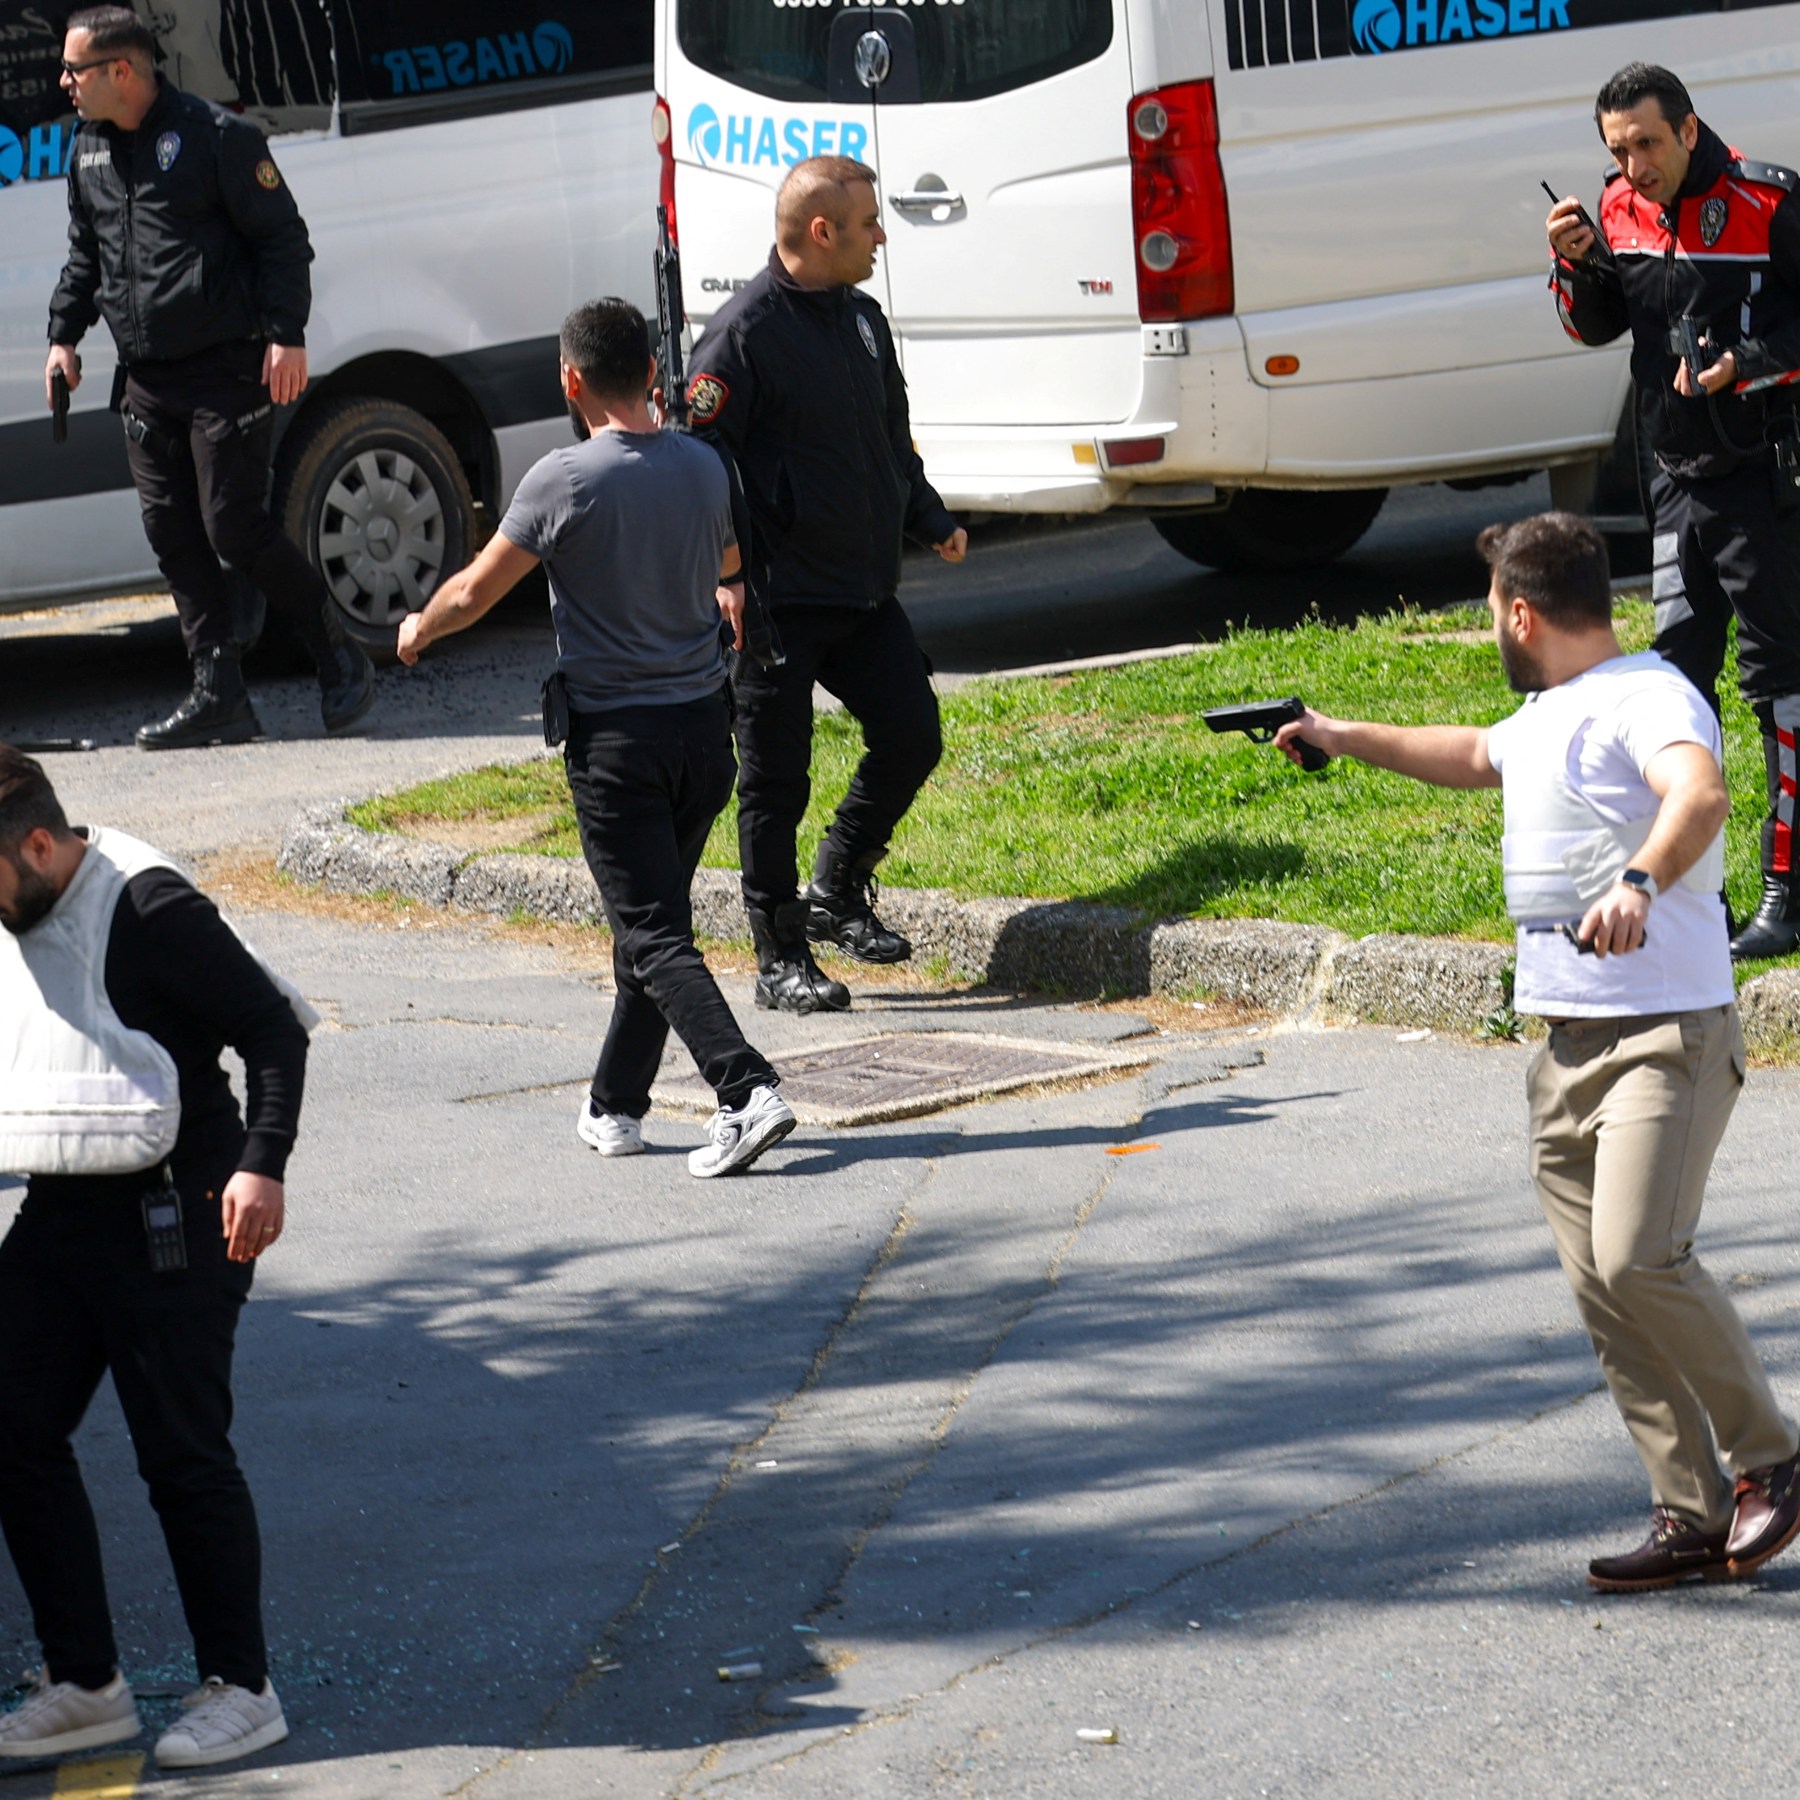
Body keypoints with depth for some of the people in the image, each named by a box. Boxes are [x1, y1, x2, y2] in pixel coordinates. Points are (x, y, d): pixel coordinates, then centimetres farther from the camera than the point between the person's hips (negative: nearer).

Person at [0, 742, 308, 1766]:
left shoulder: (149, 910, -16)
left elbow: (276, 1031, -16)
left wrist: (262, 1166, -25)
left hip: (171, 1221, -9)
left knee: (183, 1453, -3)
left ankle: (243, 1689, 10)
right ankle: (87, 1685, 14)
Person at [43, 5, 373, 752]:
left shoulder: (215, 136, -10)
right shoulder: (89, 151, 12)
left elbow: (283, 237, -9)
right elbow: (84, 255, 25)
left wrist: (286, 334, -15)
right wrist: (65, 335, 17)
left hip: (227, 370, -7)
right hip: (146, 378, 7)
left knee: (235, 529, -9)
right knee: (172, 535, 2)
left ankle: (342, 661, 8)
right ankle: (219, 698, 7)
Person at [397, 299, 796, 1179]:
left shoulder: (566, 480, -14)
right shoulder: (704, 468, 4)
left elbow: (475, 591, -6)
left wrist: (418, 628, 15)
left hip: (615, 737, -6)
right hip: (705, 725, 6)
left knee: (655, 937, -6)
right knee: (655, 918, 17)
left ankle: (748, 1091, -22)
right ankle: (616, 1106, 24)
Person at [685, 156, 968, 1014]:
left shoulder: (862, 319, 11)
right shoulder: (744, 331, -14)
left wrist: (930, 519, 13)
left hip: (863, 590, 7)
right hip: (778, 599, -7)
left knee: (911, 737, 6)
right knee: (776, 780, 0)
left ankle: (837, 895, 26)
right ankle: (781, 959, 10)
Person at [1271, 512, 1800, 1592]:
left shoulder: (1648, 696, -12)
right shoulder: (1548, 717, 20)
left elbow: (1702, 793, -33)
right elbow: (1475, 757, 44)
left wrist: (1639, 881, -51)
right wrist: (1344, 738, 50)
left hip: (1667, 1036, -9)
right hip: (1569, 1046, 9)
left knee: (1638, 1258, -22)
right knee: (1601, 1284, 2)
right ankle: (1694, 1518, 5)